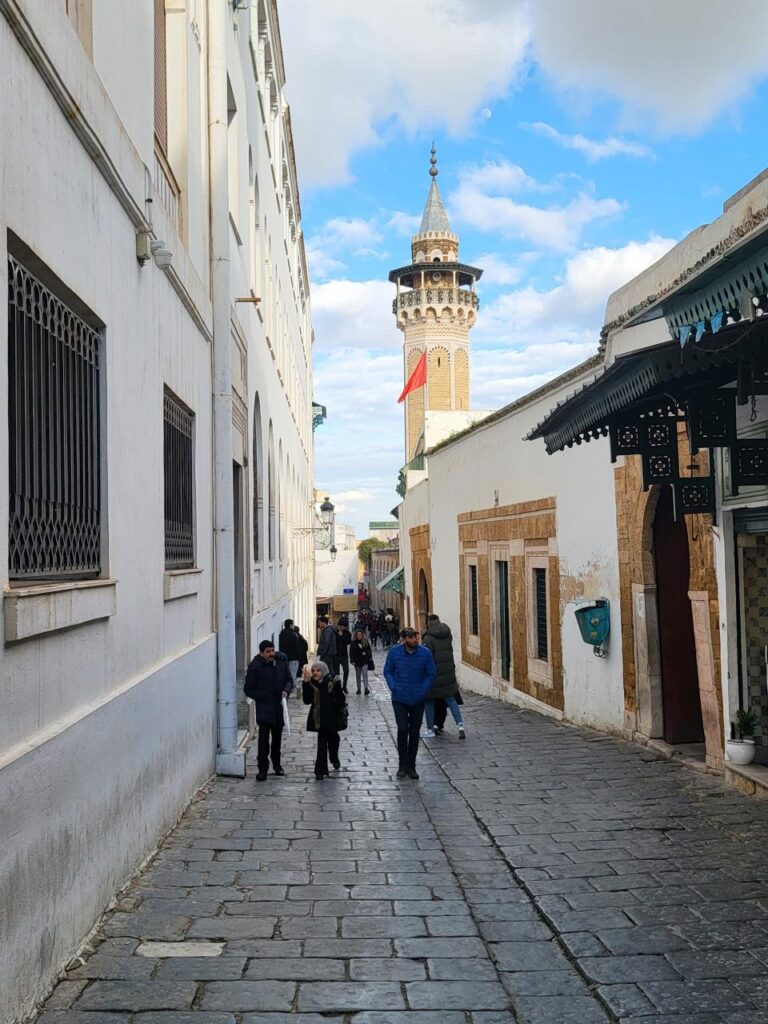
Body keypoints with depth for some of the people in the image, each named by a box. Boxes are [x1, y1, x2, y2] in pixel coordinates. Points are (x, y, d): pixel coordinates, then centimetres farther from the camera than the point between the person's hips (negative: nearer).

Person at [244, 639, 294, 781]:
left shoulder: (281, 661, 0)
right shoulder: (255, 667, -13)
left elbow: (289, 680, 10)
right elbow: (249, 690, -8)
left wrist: (286, 691, -10)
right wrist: (265, 697, -15)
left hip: (279, 707, 5)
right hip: (264, 708, -5)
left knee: (277, 737, 17)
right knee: (264, 738, -8)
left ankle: (277, 765, 32)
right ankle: (262, 769, 1)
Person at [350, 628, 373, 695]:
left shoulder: (366, 642, 1)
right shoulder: (354, 643, 1)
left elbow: (369, 650, 9)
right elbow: (351, 652, 1)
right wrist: (352, 660, -5)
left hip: (365, 662, -2)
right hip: (357, 661, 2)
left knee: (365, 674, -13)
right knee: (358, 676, 11)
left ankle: (366, 689, -18)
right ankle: (358, 689, 21)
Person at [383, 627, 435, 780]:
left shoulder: (425, 653, -7)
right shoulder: (394, 651, -6)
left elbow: (430, 674, 3)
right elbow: (387, 671, 5)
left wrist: (423, 691, -5)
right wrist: (393, 687, -7)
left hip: (418, 700, 1)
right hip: (400, 699, -1)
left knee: (414, 733, 8)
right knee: (402, 730, -8)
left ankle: (411, 766, 21)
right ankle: (402, 765, 7)